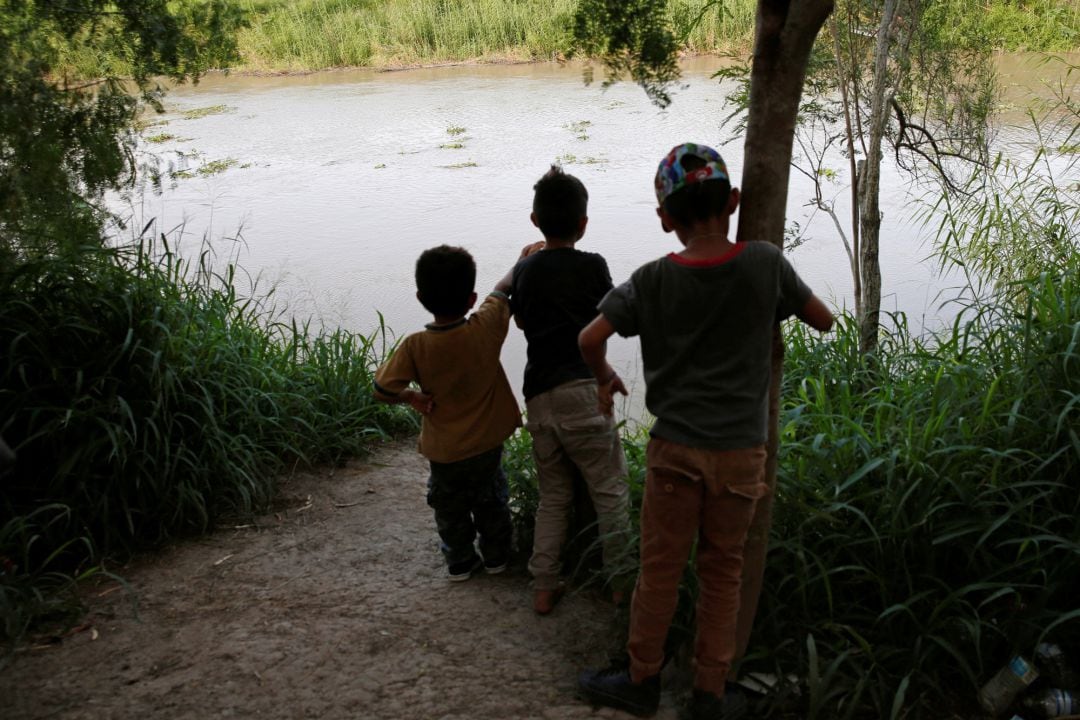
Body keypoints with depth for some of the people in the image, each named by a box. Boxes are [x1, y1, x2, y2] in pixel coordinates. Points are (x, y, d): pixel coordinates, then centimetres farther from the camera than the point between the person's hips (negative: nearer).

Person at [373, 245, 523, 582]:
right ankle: (496, 555, 39)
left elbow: (383, 390, -20)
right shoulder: (486, 329, -22)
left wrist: (412, 396, -4)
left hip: (444, 450, -1)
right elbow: (502, 290, -4)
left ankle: (460, 561, 35)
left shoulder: (415, 346, -24)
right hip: (488, 441, 1)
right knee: (490, 500, 26)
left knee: (450, 507, 23)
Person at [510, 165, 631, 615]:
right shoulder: (591, 265, -5)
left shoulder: (524, 270, 9)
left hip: (538, 398, 5)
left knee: (553, 496, 15)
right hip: (581, 390, -5)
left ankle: (544, 587, 14)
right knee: (609, 490, 5)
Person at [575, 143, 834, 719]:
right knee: (722, 571, 14)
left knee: (659, 568, 13)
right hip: (742, 453, 1)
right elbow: (823, 320, 5)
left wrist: (605, 378, 11)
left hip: (675, 449, -1)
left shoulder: (652, 281, -8)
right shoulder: (765, 265, -7)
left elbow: (590, 339, -9)